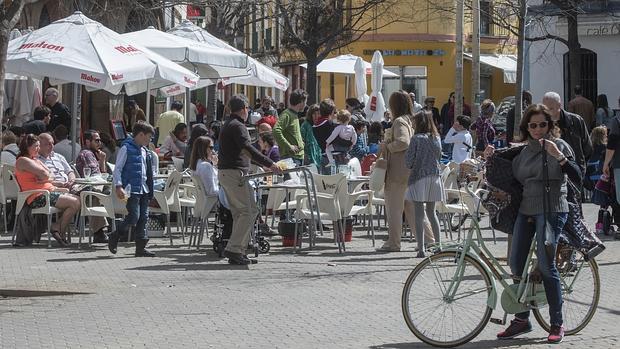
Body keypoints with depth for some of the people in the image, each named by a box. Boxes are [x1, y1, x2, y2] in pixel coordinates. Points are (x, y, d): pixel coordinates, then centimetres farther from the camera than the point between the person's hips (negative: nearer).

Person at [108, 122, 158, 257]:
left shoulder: (146, 152, 17)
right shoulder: (126, 149, -5)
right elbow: (117, 169, -9)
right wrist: (118, 186, -17)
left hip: (144, 189, 8)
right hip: (132, 189, -8)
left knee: (143, 218, 5)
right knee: (133, 217, -13)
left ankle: (141, 247, 8)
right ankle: (114, 238, 6)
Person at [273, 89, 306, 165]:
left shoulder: (295, 115, 20)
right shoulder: (286, 115, -10)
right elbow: (276, 131, -24)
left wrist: (301, 143, 15)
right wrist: (289, 146, -22)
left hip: (299, 156, 10)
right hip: (290, 157, -10)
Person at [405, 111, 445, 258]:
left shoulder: (417, 138, -11)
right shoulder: (437, 138, 6)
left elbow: (409, 159, -8)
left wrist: (411, 166, 11)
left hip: (419, 177, -5)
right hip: (434, 176, 5)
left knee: (419, 214, -4)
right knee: (431, 212, 17)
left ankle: (421, 248, -8)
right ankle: (438, 245, 18)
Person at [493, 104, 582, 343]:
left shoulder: (559, 145, 0)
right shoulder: (524, 151, 15)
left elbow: (577, 177, -9)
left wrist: (559, 156, -21)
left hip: (552, 210, -6)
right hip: (526, 210, 6)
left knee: (545, 265, -12)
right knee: (516, 264, 1)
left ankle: (557, 324, -4)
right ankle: (521, 319, 13)